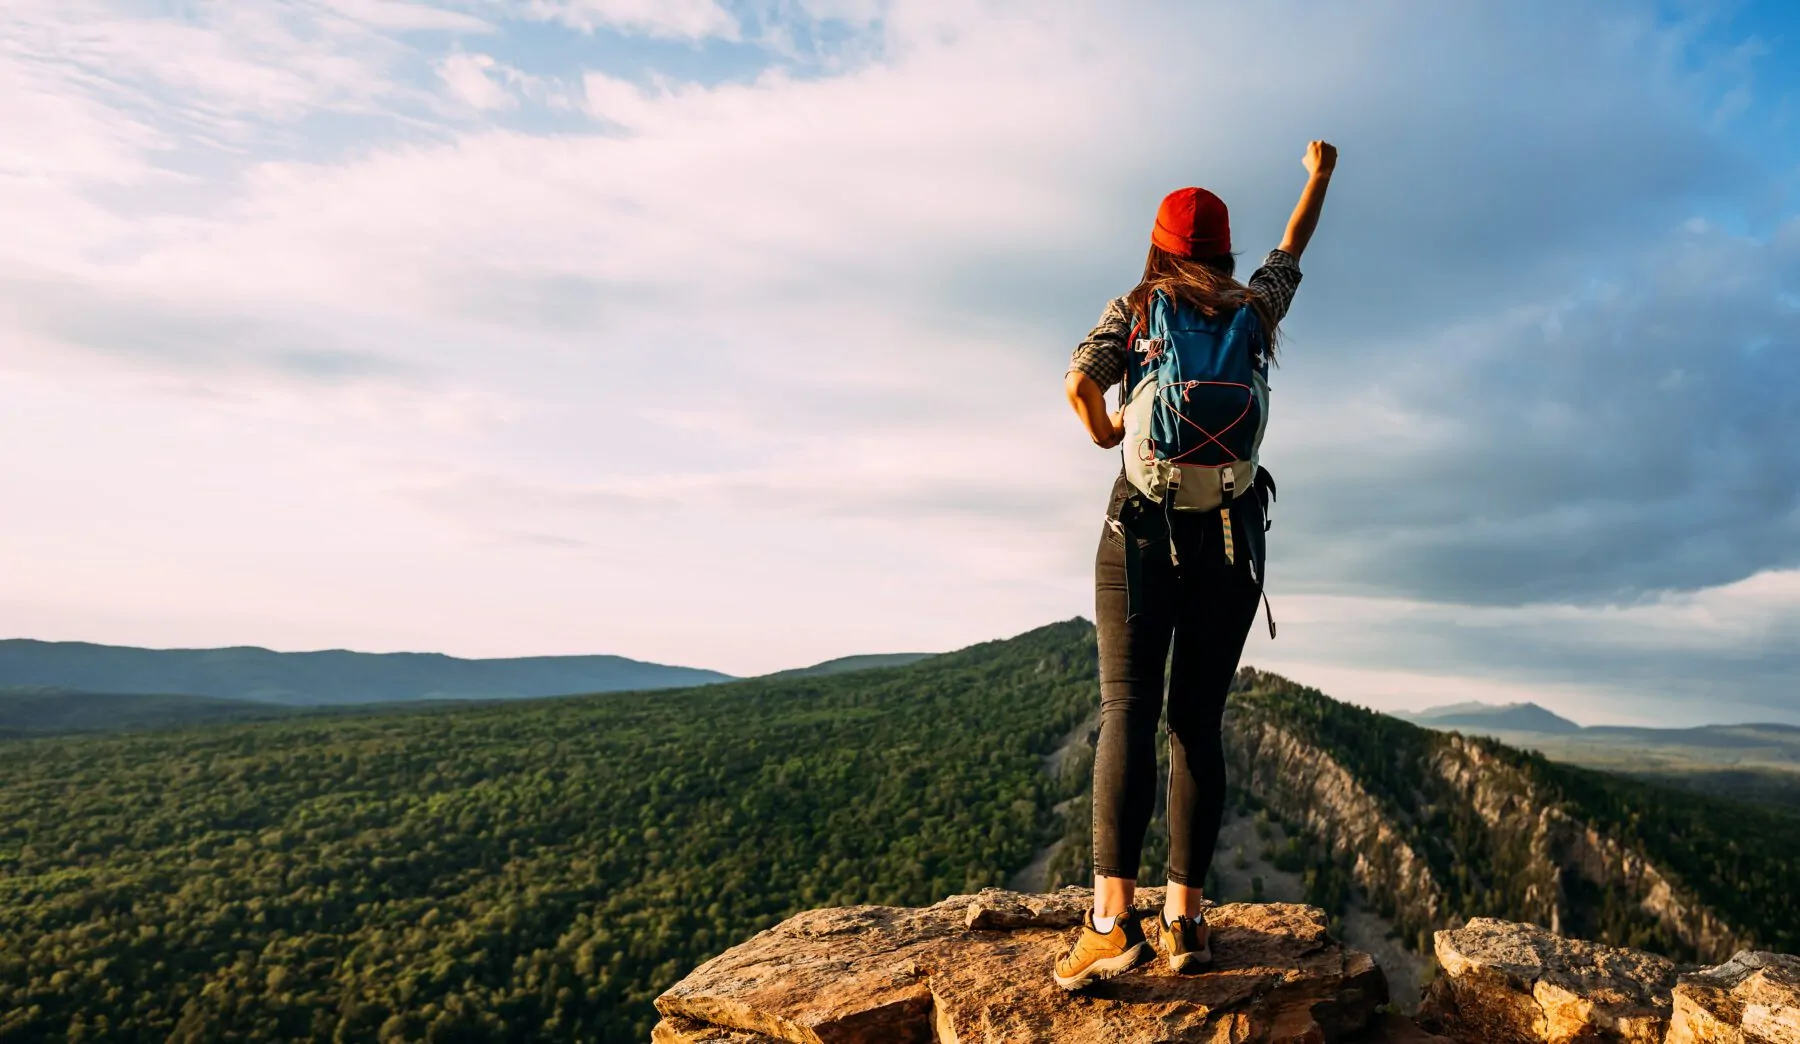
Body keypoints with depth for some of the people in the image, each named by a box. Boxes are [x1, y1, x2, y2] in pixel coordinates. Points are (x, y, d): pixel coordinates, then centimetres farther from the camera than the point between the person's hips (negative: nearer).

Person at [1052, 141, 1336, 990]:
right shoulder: (1255, 310, 12)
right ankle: (1185, 916, 1)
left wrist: (1103, 432, 8)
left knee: (1127, 711, -10)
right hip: (1232, 531, 3)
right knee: (1199, 719, 3)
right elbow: (1291, 252, 32)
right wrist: (1318, 178, 48)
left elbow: (1079, 381, -14)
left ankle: (1112, 915, -21)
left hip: (1144, 523, -3)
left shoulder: (1131, 311, 3)